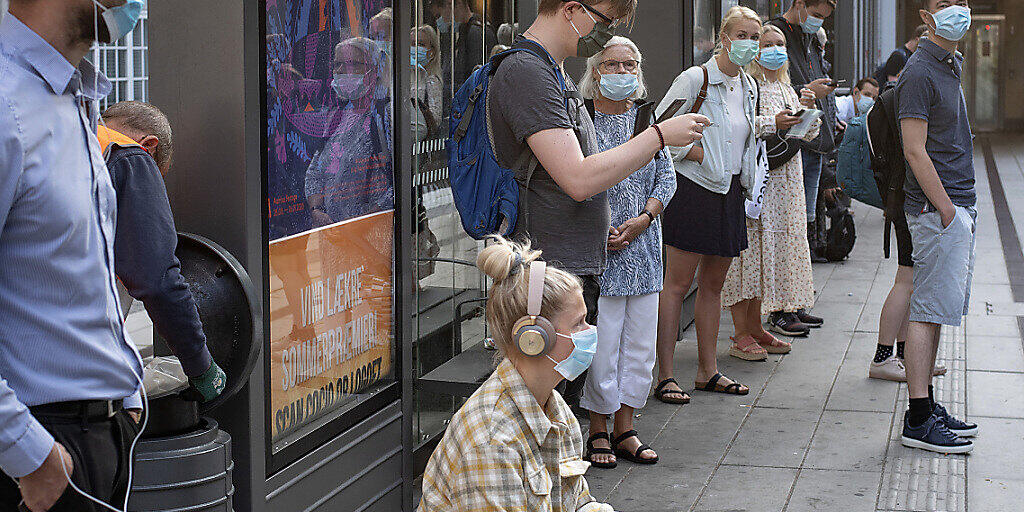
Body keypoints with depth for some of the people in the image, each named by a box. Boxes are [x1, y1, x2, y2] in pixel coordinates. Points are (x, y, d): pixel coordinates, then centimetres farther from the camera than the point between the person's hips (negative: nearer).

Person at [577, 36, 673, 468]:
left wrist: (643, 219, -6)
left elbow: (666, 177, 9)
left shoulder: (648, 118, 10)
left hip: (643, 248, 5)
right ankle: (598, 430, 10)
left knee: (639, 340, 7)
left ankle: (624, 429, 18)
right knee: (600, 339, -4)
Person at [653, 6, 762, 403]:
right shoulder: (695, 79, -10)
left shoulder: (749, 87, 13)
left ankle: (708, 371, 20)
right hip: (693, 190, -7)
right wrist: (701, 154, -14)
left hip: (729, 193, 7)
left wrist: (747, 179, 16)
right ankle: (664, 376, -3)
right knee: (677, 284, -5)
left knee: (713, 285, 12)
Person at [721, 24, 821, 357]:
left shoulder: (786, 89, 19)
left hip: (784, 179, 8)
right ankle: (741, 333, -3)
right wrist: (772, 124, -22)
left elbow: (808, 135, 19)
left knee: (773, 248, 9)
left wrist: (807, 110, 0)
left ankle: (755, 327, 16)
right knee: (748, 246, -7)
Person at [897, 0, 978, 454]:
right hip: (937, 207, -10)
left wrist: (962, 210, 15)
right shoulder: (920, 73, -12)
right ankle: (918, 421, -6)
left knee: (937, 311, 12)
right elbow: (915, 151, -18)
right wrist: (946, 210, -18)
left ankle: (926, 406, 19)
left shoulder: (951, 65, 18)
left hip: (958, 204, 10)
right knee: (930, 311, -8)